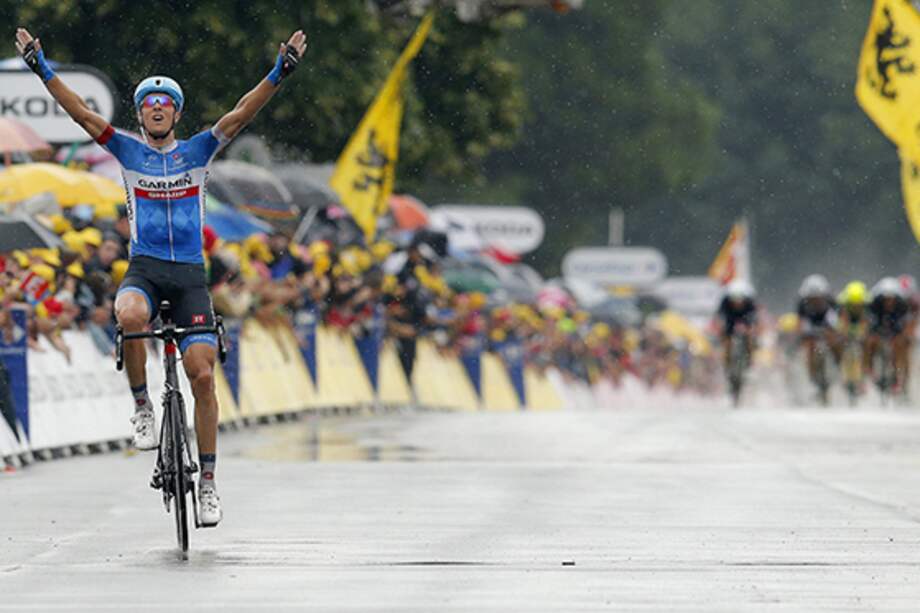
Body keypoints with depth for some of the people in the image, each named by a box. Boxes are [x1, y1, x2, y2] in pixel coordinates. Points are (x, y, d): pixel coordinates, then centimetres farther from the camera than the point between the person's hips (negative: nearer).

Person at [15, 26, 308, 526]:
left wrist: (280, 71, -13)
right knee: (130, 316, -37)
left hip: (189, 276, 0)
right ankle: (142, 406, -15)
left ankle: (208, 482, -2)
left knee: (202, 374, -9)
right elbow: (79, 111, 1)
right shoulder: (129, 152, 9)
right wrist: (42, 68, -7)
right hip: (144, 269, 0)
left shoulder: (197, 151, 8)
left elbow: (243, 112, -1)